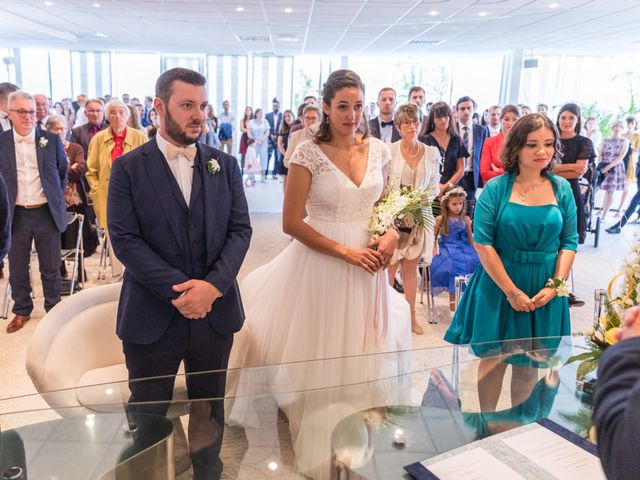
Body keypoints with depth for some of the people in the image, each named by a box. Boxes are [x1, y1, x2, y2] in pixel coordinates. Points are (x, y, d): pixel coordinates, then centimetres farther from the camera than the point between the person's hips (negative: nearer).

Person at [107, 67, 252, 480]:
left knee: (210, 413, 19)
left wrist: (213, 285, -16)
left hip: (215, 313, 3)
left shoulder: (225, 165, 5)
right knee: (147, 417, 14)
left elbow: (240, 229, -1)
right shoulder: (128, 167, -3)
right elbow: (125, 239, -10)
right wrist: (178, 289, -18)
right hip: (152, 317, -2)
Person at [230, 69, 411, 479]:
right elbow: (292, 223, -13)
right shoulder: (309, 154, -10)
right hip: (321, 265, -4)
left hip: (368, 265, 5)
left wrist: (391, 235, -6)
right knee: (322, 358, 8)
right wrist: (346, 251, -17)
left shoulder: (378, 150, 4)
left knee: (361, 357, 16)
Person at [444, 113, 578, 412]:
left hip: (544, 291, 2)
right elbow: (482, 243, -12)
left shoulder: (561, 189, 2)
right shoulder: (496, 188, -7)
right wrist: (512, 291, -15)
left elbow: (569, 242, 2)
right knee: (492, 360, 9)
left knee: (527, 365, 13)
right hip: (498, 285, -2)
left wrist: (555, 286, -10)